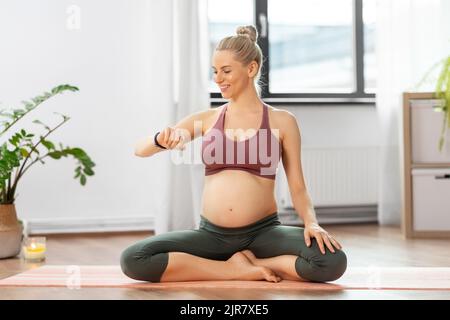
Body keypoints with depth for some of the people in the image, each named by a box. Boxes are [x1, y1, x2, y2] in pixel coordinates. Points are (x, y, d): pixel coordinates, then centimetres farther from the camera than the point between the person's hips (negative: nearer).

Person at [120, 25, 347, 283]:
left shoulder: (282, 121, 3)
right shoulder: (206, 119, 8)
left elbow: (298, 188, 4)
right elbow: (140, 149, 8)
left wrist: (311, 222, -16)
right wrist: (162, 140, -15)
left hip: (263, 232, -2)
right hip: (211, 234, 2)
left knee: (332, 262, -30)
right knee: (133, 260, -21)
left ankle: (250, 263, -6)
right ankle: (237, 269, -13)